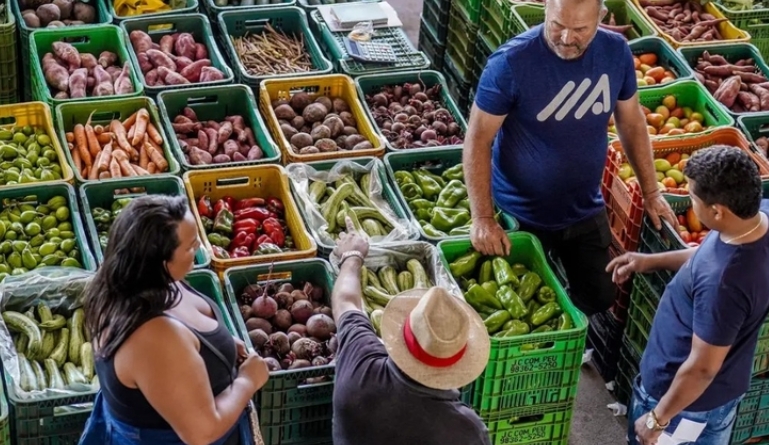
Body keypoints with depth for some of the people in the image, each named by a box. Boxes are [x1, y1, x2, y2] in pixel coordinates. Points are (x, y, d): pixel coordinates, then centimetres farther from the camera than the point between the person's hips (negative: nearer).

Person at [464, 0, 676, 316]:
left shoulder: (616, 52, -11)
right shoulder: (511, 62, -25)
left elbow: (631, 121, 4)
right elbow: (478, 140, -19)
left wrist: (650, 192, 7)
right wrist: (482, 218, -23)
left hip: (585, 211, 4)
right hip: (521, 215, -4)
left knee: (599, 299, 15)